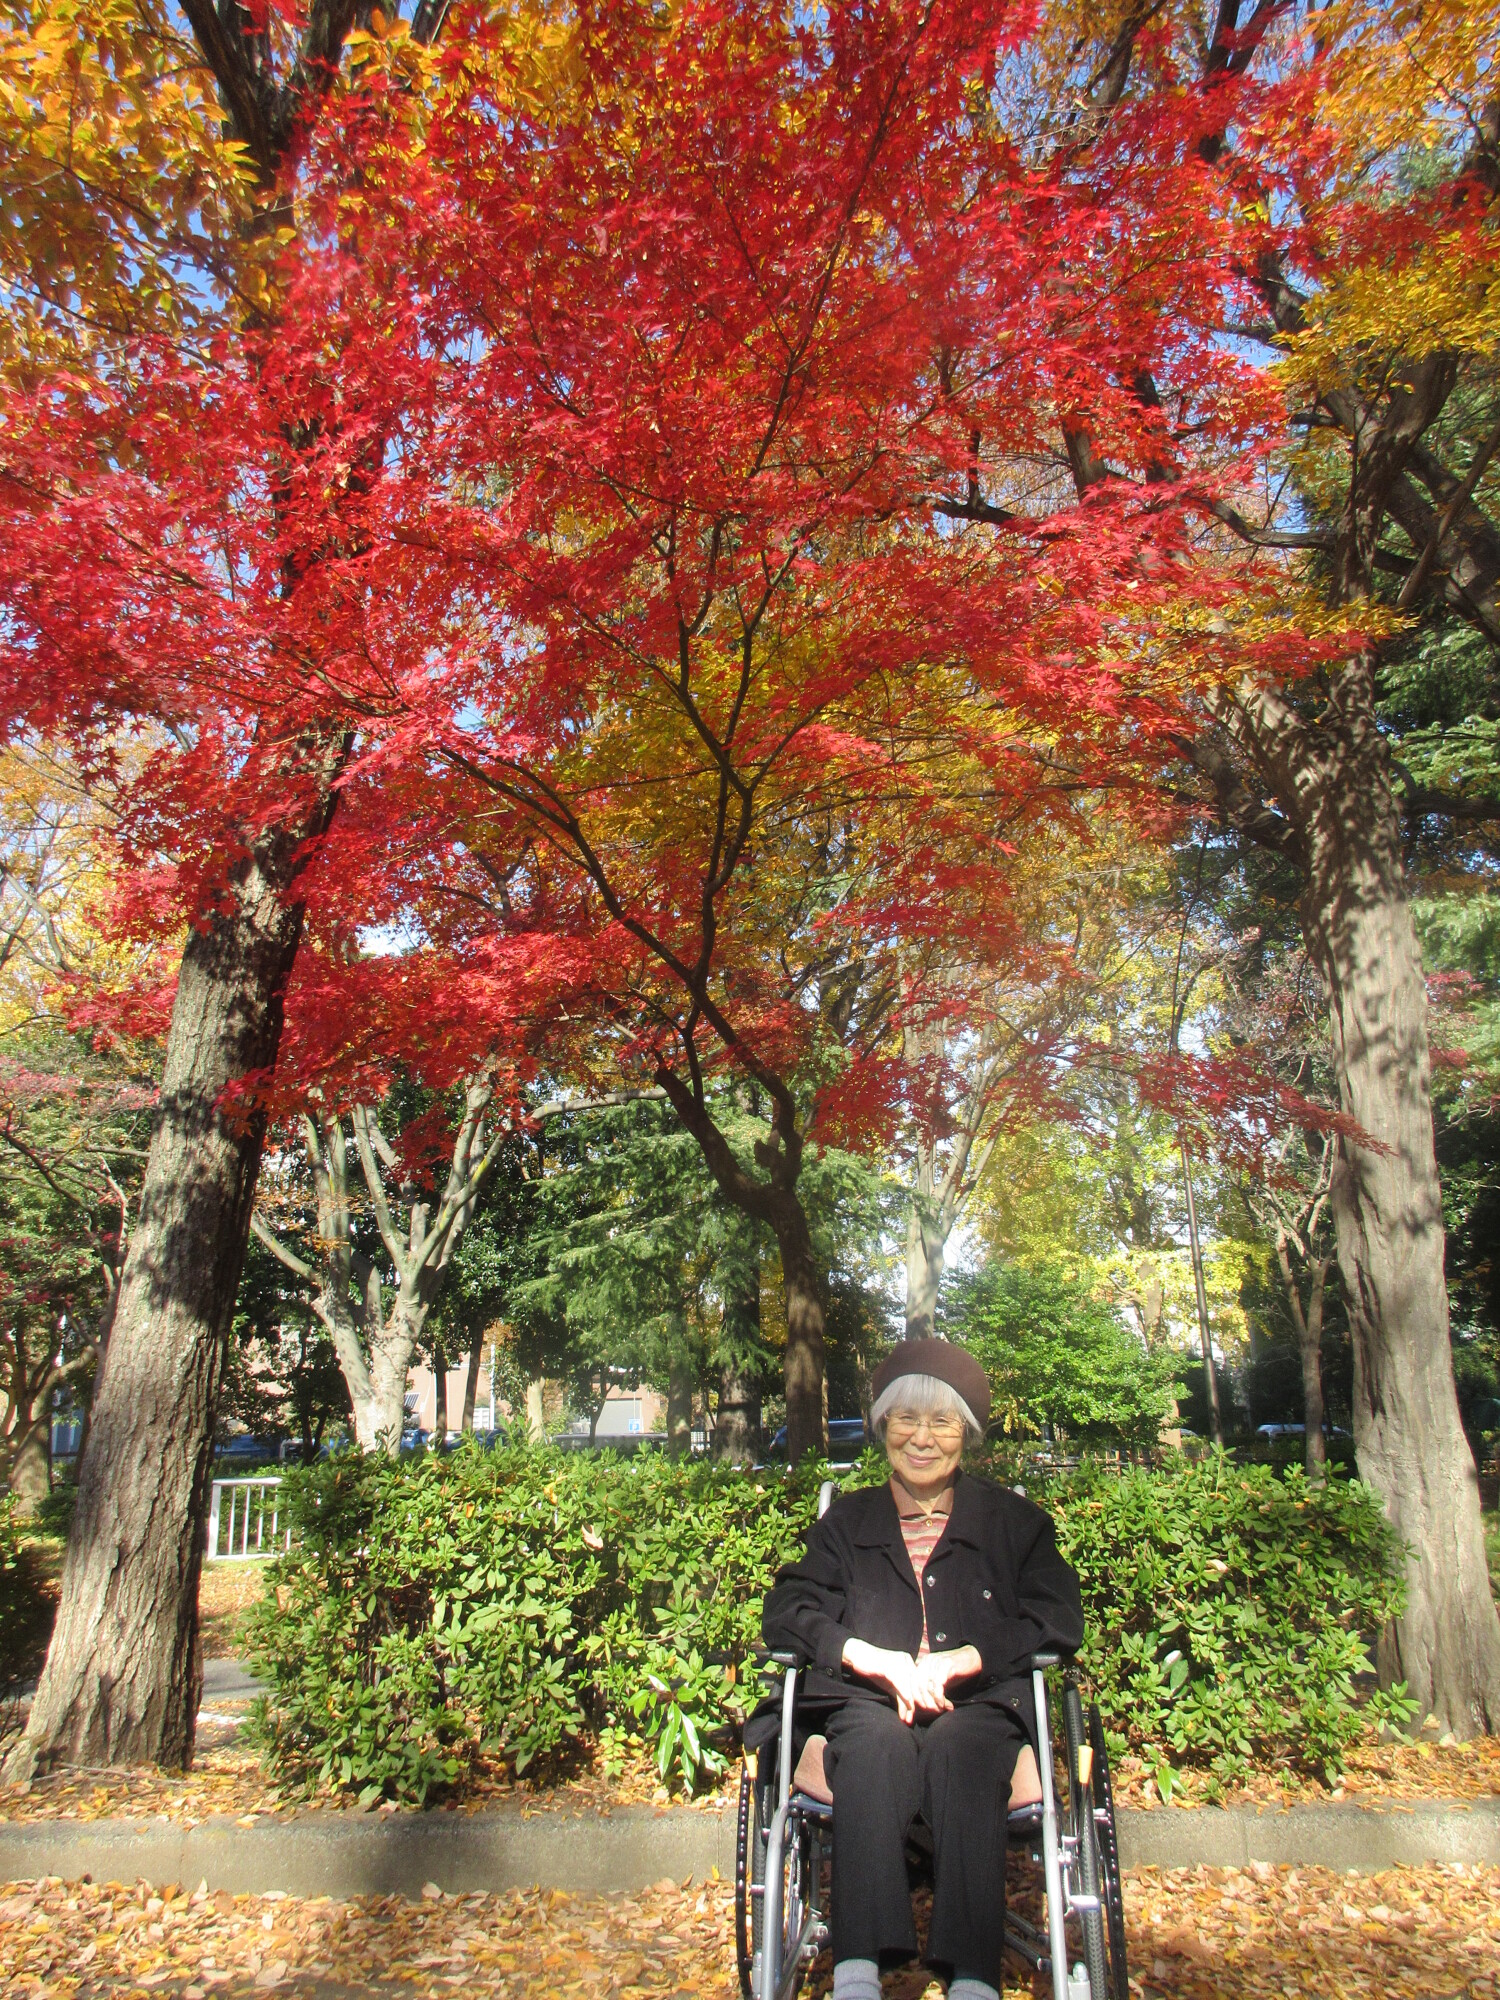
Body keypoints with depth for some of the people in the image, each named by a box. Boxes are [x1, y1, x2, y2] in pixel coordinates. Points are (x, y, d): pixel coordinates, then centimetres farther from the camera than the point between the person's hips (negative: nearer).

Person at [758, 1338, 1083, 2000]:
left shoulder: (1013, 1520, 18)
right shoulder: (847, 1520, 20)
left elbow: (1058, 1620, 4)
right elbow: (786, 1610, 8)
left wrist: (960, 1660, -10)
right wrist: (874, 1658, -10)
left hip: (979, 1702, 0)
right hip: (867, 1699, 1)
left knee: (957, 1749, -35)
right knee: (875, 1745, -34)